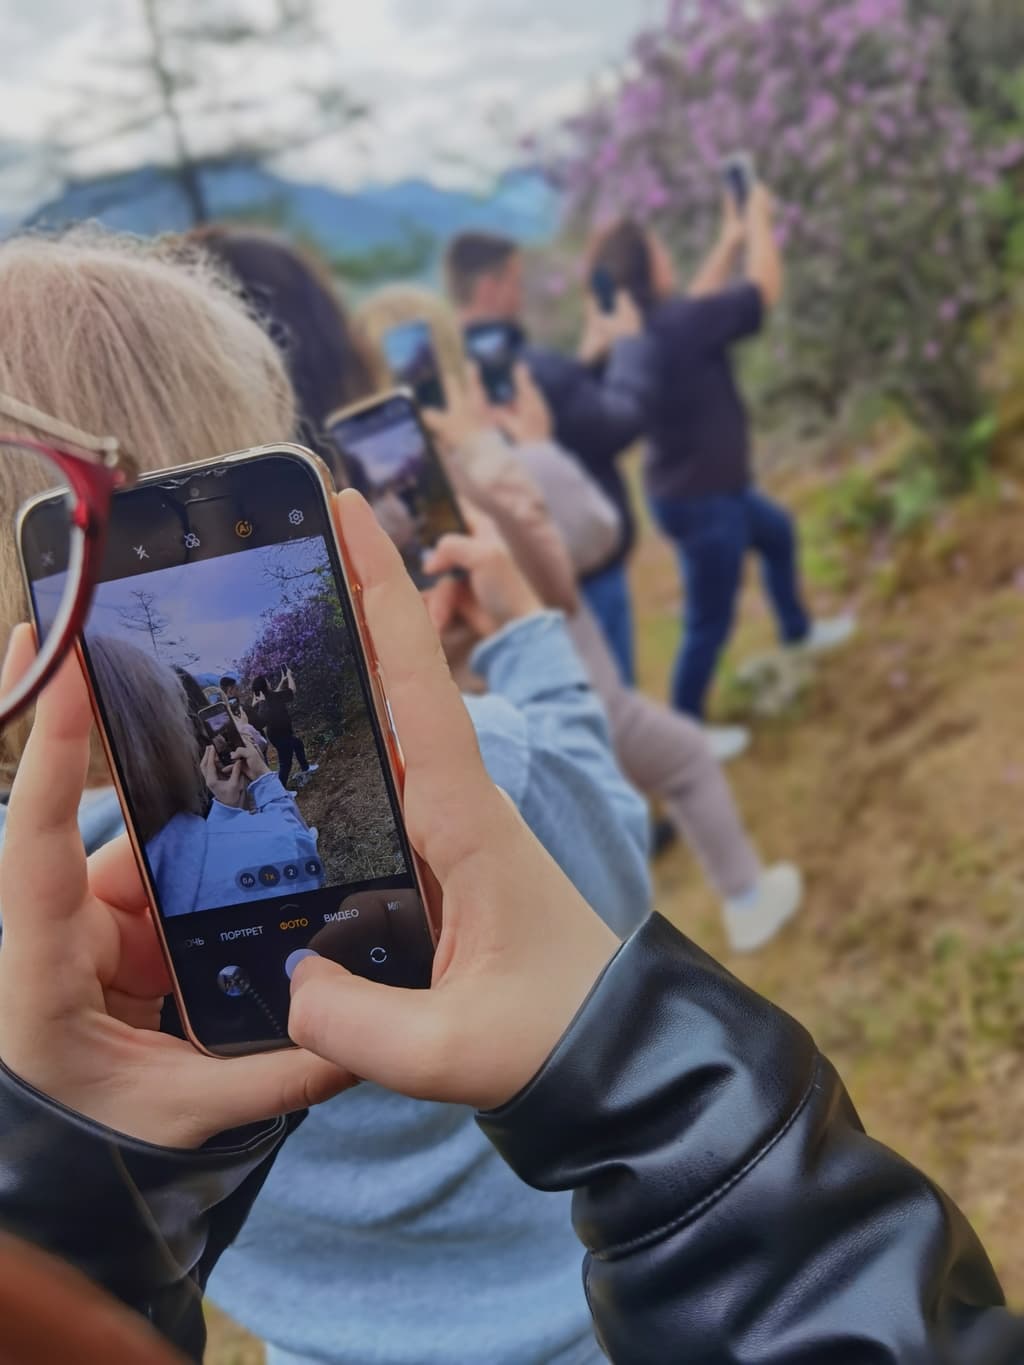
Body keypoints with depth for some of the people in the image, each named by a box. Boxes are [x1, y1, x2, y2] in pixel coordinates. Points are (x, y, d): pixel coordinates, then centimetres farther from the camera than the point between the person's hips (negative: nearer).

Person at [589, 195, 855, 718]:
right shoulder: (678, 324, -30)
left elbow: (699, 300, 15)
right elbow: (764, 288, -17)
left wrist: (731, 239, 17)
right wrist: (759, 221, -2)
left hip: (701, 484, 10)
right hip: (700, 498, -10)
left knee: (777, 531, 32)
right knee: (710, 622, 4)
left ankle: (798, 631, 53)